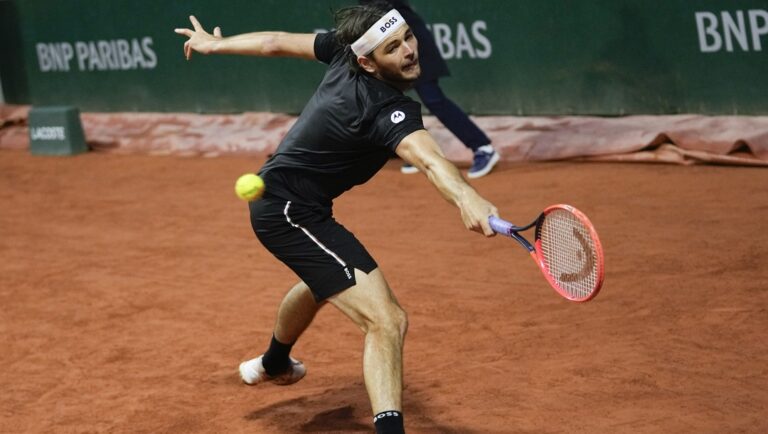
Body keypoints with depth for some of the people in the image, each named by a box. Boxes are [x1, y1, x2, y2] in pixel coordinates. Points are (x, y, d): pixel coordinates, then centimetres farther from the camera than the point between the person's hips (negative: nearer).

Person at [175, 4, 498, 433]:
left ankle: (274, 363, 68)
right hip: (293, 213, -11)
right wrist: (466, 197, -70)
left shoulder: (345, 49, -8)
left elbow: (276, 42, 5)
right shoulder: (388, 109, -31)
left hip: (272, 197, 11)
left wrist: (215, 44, 20)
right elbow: (427, 157, -52)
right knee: (387, 321, -25)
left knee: (324, 280, 41)